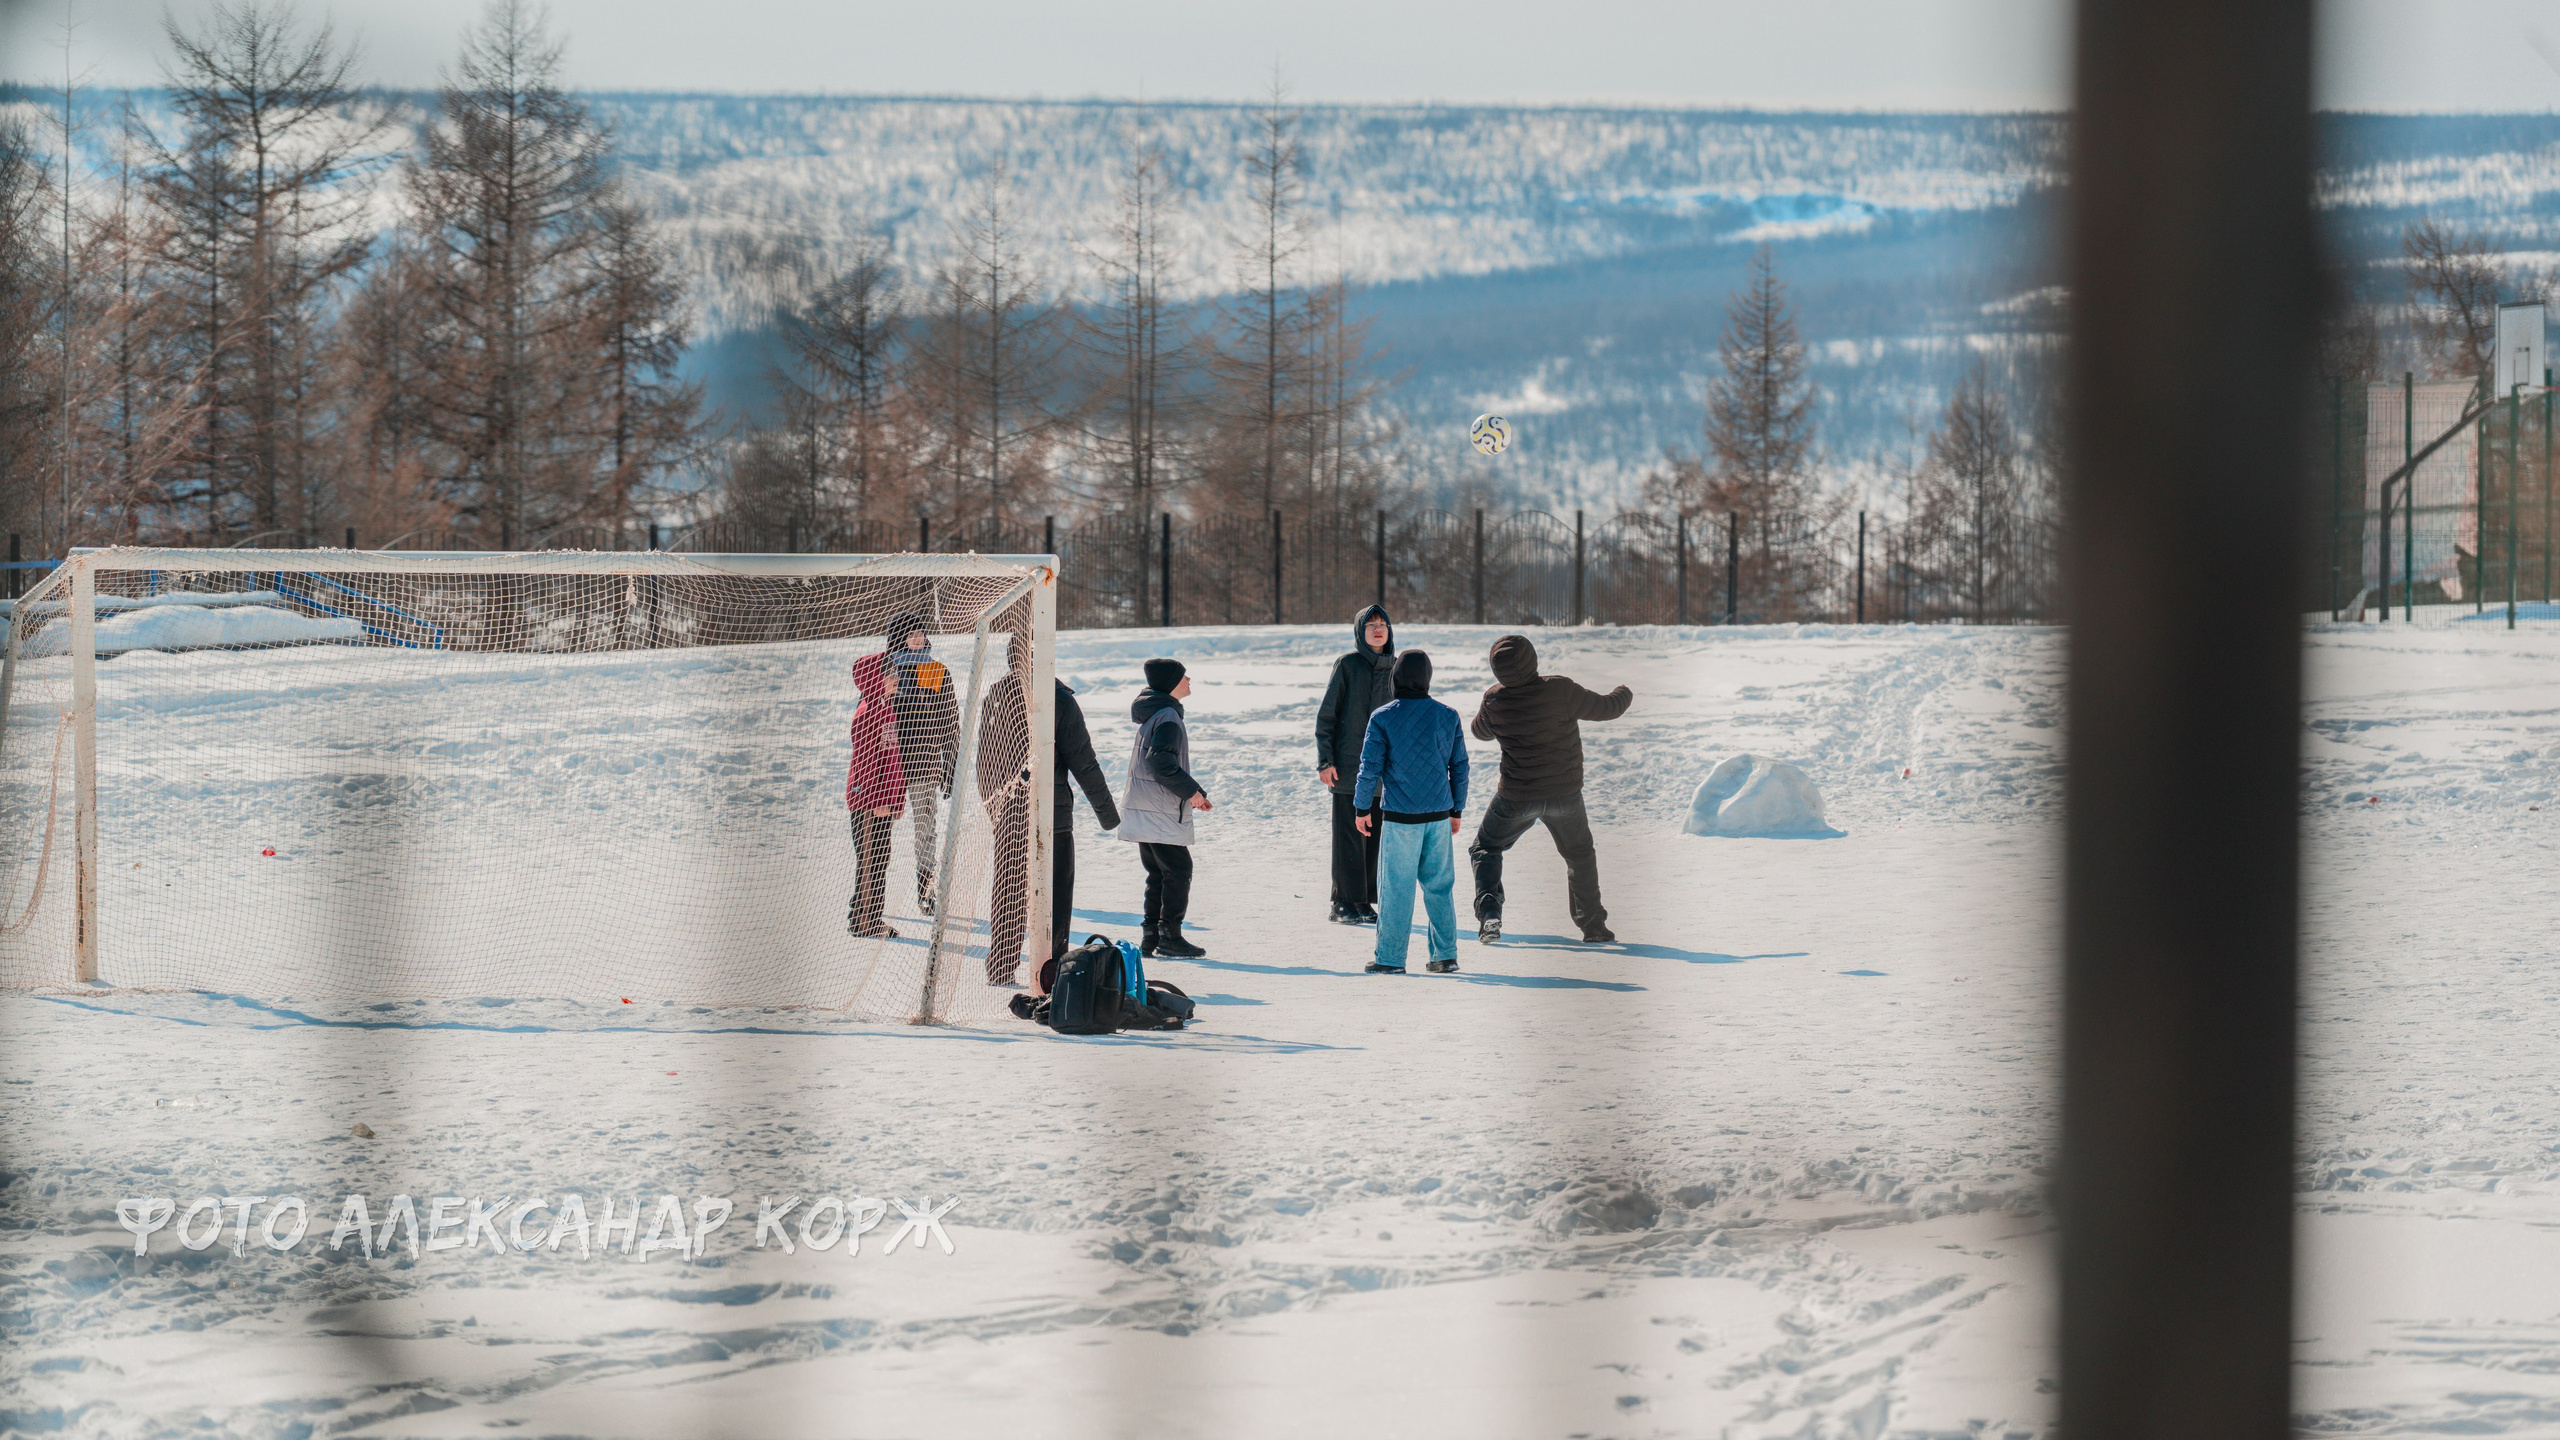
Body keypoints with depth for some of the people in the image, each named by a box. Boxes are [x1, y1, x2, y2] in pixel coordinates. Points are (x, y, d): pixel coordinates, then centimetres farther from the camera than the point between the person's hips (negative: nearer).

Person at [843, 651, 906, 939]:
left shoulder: (888, 709, 14)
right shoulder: (867, 713, -15)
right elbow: (865, 761, -18)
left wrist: (897, 797, 19)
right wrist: (877, 800, -19)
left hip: (885, 800, 9)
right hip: (866, 799, -9)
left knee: (881, 860, 12)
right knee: (869, 860, -4)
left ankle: (873, 918, 18)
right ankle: (860, 920, 2)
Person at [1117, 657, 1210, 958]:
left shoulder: (1153, 715, 17)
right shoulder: (1167, 717, -15)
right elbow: (1162, 764, -24)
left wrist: (1192, 793, 19)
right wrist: (1191, 791, -15)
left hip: (1143, 808, 10)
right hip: (1160, 812, -10)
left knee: (1158, 874, 13)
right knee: (1178, 871, -6)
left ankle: (1152, 937, 14)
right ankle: (1170, 937, -7)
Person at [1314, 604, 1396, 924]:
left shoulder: (1396, 669, 9)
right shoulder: (1347, 665, -4)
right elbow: (1326, 714, -4)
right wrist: (1325, 761, -10)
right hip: (1349, 765, -5)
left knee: (1376, 834, 5)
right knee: (1349, 835, -3)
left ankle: (1365, 901, 14)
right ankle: (1345, 904, 2)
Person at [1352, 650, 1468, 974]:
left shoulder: (1383, 718, -8)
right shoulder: (1447, 716, 2)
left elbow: (1370, 767, -7)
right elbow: (1459, 767, 7)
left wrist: (1362, 808, 6)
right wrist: (1457, 810, 17)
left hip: (1400, 817, -3)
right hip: (1439, 814, 3)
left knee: (1396, 887, 2)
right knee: (1440, 886, 11)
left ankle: (1390, 958, 5)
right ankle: (1445, 956, 12)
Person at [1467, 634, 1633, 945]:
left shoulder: (1495, 701, -13)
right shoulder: (1560, 691, -20)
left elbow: (1479, 730, 10)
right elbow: (1606, 708, -5)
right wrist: (1624, 695, 17)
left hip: (1516, 798, 0)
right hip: (1565, 794, 0)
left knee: (1485, 848, 18)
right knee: (1579, 854, 22)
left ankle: (1489, 911, -4)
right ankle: (1593, 926, 23)